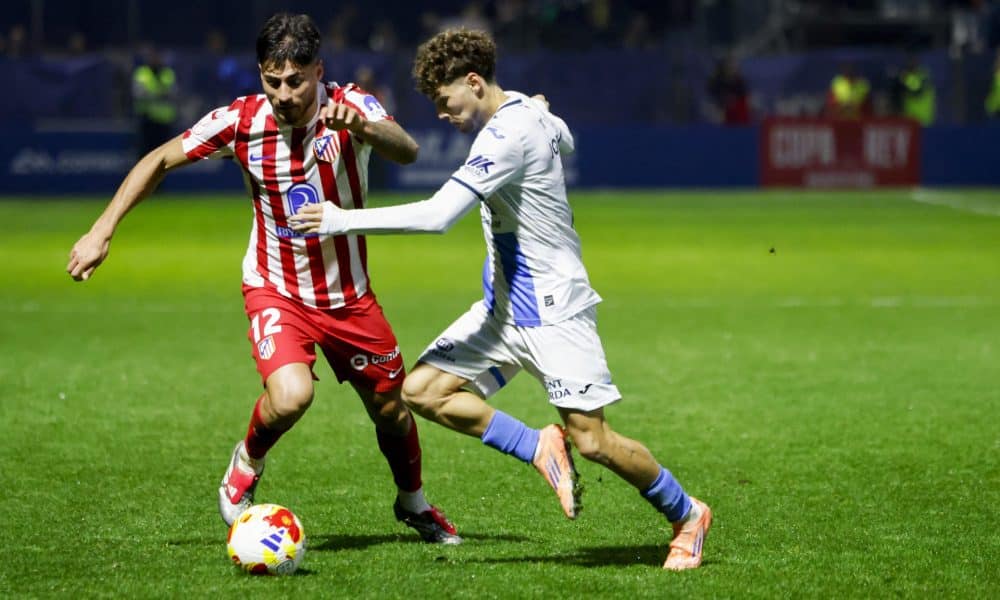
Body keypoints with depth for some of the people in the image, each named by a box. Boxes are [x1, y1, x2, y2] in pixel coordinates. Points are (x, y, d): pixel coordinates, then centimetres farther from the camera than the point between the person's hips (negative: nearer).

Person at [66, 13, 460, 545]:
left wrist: (360, 125, -57)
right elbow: (160, 161, -1)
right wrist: (101, 231, -6)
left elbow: (406, 152, -36)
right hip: (276, 290, -1)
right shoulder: (241, 120, -13)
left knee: (392, 411, 10)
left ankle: (414, 504, 42)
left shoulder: (350, 108, -17)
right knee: (290, 395, -28)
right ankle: (245, 468, 5)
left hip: (348, 296, 1)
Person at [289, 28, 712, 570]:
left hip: (553, 311, -10)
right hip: (503, 307, 10)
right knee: (422, 390, -4)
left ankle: (686, 515, 15)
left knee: (591, 441, -8)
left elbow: (437, 215, -32)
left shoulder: (507, 137, -24)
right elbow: (564, 140, 32)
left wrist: (344, 220, -30)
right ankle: (540, 448, 6)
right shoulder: (530, 112, 6)